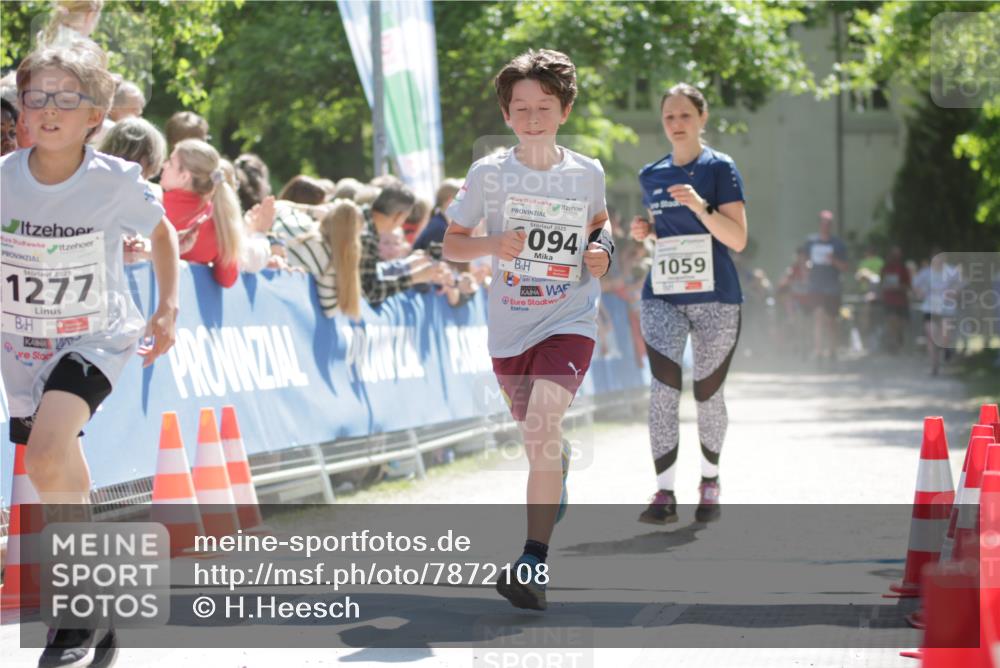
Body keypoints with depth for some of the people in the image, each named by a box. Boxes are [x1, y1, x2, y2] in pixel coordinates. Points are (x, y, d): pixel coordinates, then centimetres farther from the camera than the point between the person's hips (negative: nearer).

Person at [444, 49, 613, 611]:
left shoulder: (586, 173, -1)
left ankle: (536, 564, -29)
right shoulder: (489, 174, -4)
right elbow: (452, 244, 3)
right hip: (509, 328, 2)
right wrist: (491, 245, -16)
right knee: (538, 434, 18)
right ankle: (560, 474, 59)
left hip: (569, 322, -2)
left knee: (543, 420, -25)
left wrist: (602, 250, -2)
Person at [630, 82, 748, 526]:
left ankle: (710, 481, 28)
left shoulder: (720, 168, -4)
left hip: (715, 298, -3)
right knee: (664, 388, -14)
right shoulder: (651, 176, 11)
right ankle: (664, 494, -16)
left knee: (707, 394, 6)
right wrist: (642, 231, 3)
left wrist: (700, 206, -24)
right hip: (662, 297, 3)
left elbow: (738, 239, -10)